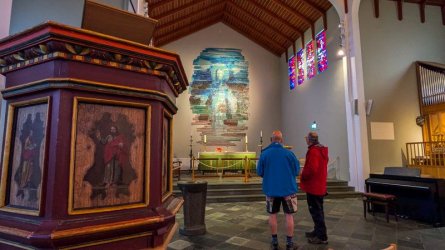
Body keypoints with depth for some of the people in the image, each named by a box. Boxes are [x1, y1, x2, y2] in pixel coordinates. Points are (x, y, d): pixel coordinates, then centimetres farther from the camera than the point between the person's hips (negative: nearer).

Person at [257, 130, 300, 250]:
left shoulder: (264, 154, -9)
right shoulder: (289, 153, -11)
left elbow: (259, 172, -4)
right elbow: (297, 171, -3)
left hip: (271, 189, 1)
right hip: (288, 189, -1)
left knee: (272, 215, 13)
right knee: (289, 215, 10)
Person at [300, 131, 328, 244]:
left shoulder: (313, 151, -20)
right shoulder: (322, 150, 12)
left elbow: (311, 169, -28)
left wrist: (303, 176, -12)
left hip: (313, 186, -10)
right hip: (320, 185, 10)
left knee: (315, 211, -2)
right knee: (318, 210, 19)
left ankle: (322, 237, 5)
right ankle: (318, 231, 31)